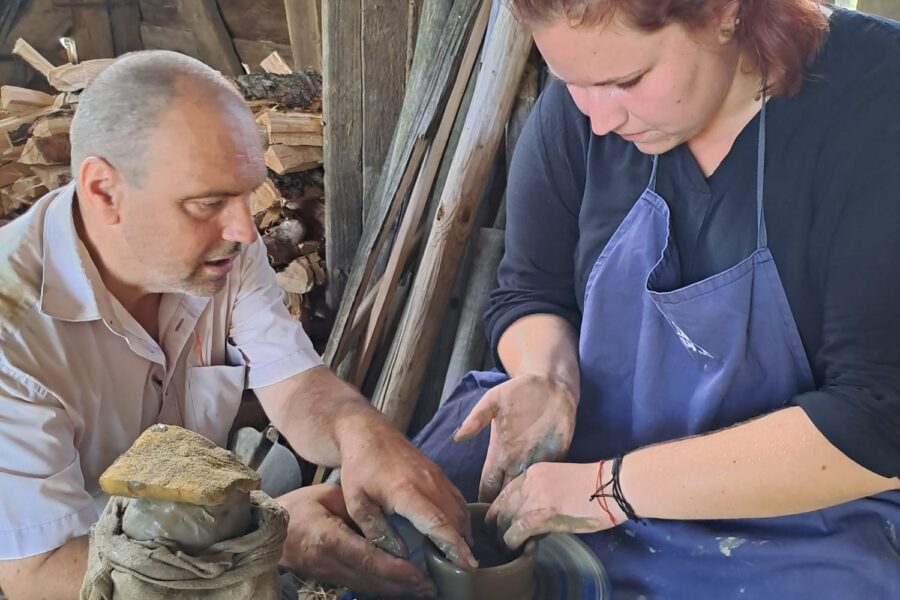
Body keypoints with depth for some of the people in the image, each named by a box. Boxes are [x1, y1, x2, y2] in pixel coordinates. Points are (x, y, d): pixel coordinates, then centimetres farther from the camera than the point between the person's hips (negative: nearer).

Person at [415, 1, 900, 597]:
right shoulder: (578, 104, -6)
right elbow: (531, 293, 5)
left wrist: (615, 487, -25)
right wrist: (546, 376, -18)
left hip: (798, 518, -3)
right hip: (590, 447, 4)